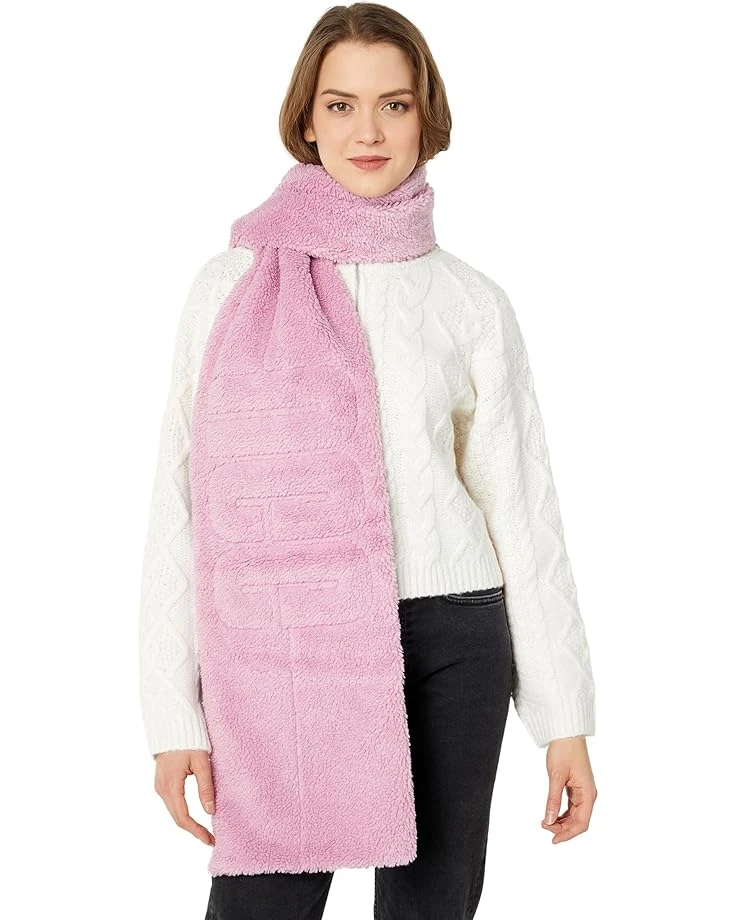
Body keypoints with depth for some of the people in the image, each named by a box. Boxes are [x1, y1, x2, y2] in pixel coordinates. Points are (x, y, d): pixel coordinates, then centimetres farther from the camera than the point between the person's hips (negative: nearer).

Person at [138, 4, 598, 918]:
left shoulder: (472, 302, 5)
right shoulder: (234, 285, 1)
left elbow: (522, 509, 6)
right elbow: (183, 505, 1)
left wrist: (566, 718, 4)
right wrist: (174, 713, -3)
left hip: (448, 645, 2)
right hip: (284, 647, -1)